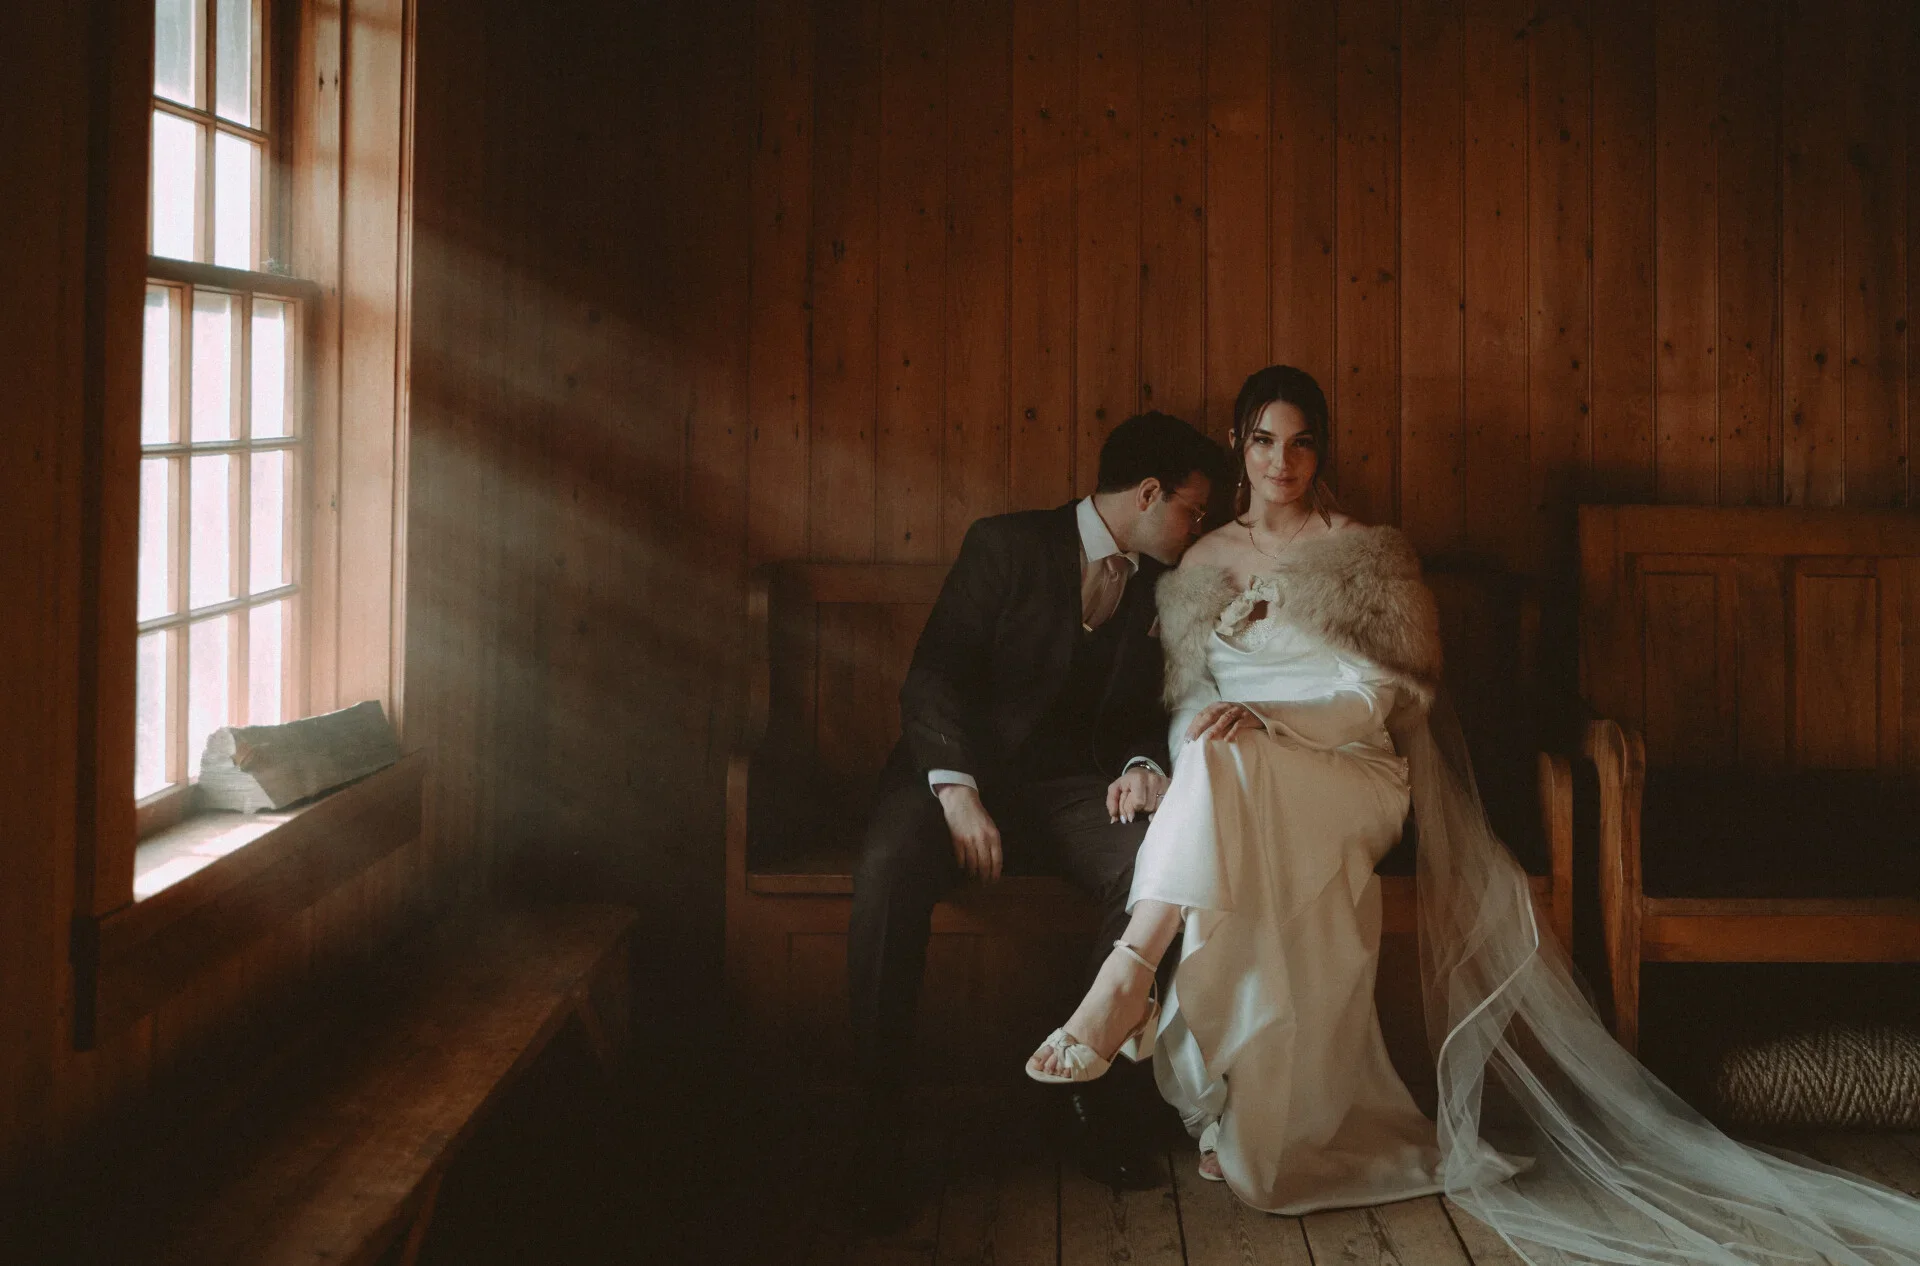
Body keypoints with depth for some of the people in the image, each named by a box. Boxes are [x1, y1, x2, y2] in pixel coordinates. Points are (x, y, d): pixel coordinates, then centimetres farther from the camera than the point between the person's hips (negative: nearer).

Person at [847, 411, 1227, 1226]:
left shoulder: (1159, 585, 14)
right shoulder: (1006, 546, 0)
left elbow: (1148, 712, 16)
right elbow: (934, 676, -8)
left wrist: (1145, 764, -9)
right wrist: (956, 790, -22)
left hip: (1073, 788, 3)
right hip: (968, 770, -3)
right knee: (888, 870, -35)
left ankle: (1094, 1098, -16)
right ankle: (878, 1122, -24)